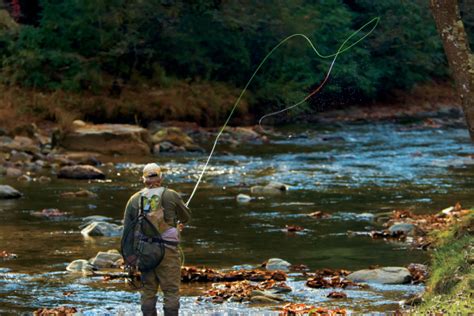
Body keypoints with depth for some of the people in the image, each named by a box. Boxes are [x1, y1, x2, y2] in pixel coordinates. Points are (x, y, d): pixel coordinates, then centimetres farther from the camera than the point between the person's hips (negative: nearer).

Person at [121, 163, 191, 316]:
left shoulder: (134, 199, 6)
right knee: (171, 291, 0)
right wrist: (179, 223, 38)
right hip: (167, 251, -3)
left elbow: (126, 230, 6)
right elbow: (186, 216, 15)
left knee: (147, 291, 10)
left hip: (143, 251, 3)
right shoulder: (171, 196, -2)